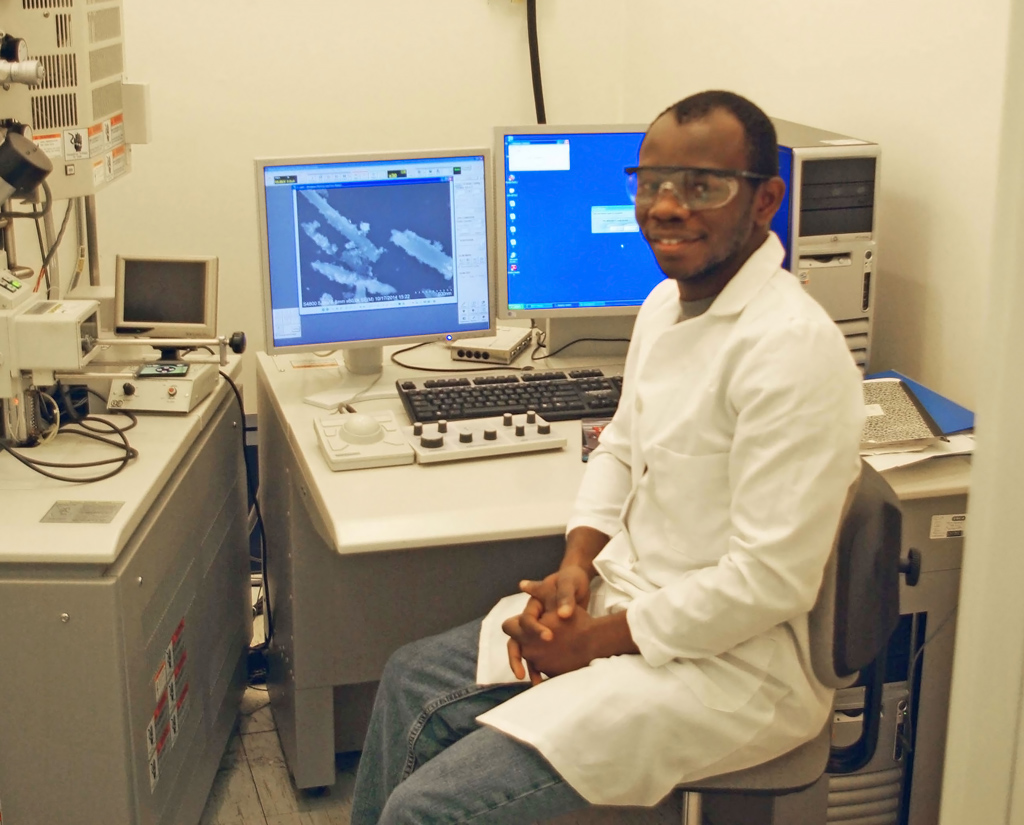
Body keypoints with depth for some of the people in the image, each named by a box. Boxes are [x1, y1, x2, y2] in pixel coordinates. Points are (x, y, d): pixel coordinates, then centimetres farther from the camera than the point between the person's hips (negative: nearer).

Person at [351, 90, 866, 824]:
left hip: (729, 661, -9)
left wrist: (599, 640, -17)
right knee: (414, 681, 19)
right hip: (630, 600, 10)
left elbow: (770, 581, -26)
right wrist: (577, 565, 1)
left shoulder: (790, 347, -25)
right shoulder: (666, 304, 5)